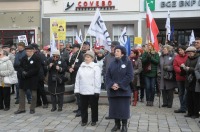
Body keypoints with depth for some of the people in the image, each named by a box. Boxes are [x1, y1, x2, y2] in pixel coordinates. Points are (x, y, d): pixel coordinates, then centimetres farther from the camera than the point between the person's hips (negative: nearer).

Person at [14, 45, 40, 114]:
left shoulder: (36, 58, -10)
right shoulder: (24, 58, 7)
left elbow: (36, 69, -16)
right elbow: (20, 66, 10)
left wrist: (27, 73, -20)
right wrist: (22, 72, -11)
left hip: (33, 78, -5)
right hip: (24, 78, 5)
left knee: (33, 94, 5)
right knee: (21, 92, 9)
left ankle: (32, 108, 18)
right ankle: (21, 108, 20)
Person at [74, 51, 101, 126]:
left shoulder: (96, 67, -6)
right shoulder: (81, 67, 9)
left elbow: (97, 80, -10)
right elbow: (77, 79, 9)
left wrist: (97, 91, -14)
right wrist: (77, 90, 5)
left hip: (92, 91, -4)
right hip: (82, 91, 4)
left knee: (94, 106, 9)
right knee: (83, 106, 11)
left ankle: (94, 120, 24)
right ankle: (84, 120, 25)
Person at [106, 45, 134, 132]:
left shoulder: (128, 62, -2)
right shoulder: (112, 63, 10)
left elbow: (130, 76, -11)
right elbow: (108, 76, 6)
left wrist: (119, 85, -16)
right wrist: (112, 84, -12)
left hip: (123, 90, -4)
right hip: (113, 90, 4)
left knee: (123, 108, 1)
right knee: (114, 108, 8)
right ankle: (117, 124, 22)